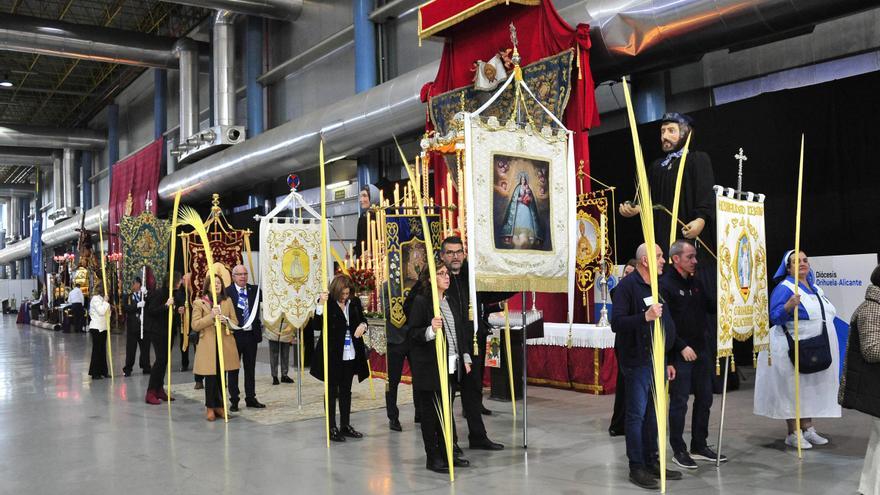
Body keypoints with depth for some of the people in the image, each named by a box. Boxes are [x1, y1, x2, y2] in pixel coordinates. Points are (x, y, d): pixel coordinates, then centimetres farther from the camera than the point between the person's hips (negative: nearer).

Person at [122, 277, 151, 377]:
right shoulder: (128, 297, 8)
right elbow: (124, 308, -9)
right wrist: (137, 305, -21)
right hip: (132, 326, 0)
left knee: (145, 348, 6)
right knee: (130, 349, 1)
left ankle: (146, 368, 15)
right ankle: (127, 369, 9)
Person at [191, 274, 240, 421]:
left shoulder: (228, 301, 11)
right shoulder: (199, 302, 0)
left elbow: (235, 322, 9)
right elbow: (195, 325, -7)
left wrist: (226, 321, -12)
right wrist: (211, 316, -18)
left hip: (225, 344, 3)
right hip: (207, 345, -3)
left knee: (221, 376, 7)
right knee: (210, 376, -3)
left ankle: (219, 405, 18)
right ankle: (210, 407, 9)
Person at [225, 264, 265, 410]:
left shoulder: (254, 290, 6)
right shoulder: (227, 292, -7)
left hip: (251, 334, 4)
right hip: (235, 334, -4)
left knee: (250, 368, 13)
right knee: (233, 368, 7)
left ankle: (251, 397, 23)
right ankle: (234, 400, 16)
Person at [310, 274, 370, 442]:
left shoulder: (354, 302, 3)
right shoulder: (328, 303, -11)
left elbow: (363, 319, 16)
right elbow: (317, 326, -19)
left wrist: (363, 325, -7)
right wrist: (320, 305, -32)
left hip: (350, 355, 5)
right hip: (332, 355, -5)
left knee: (346, 391, 14)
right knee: (332, 391, 5)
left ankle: (346, 425, 25)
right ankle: (332, 428, 12)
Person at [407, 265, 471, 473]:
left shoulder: (448, 300, 14)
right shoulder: (420, 301, -10)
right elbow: (412, 332, -13)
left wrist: (464, 357, 17)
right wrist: (430, 330, -31)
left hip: (450, 365, 7)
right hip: (429, 366, -7)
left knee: (446, 409, 12)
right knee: (432, 411, 1)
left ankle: (447, 453, 21)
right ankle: (433, 457, 10)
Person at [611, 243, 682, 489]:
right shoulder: (627, 286, -11)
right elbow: (616, 323, -19)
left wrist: (666, 361, 19)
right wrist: (645, 316, -31)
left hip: (656, 361, 8)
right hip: (637, 361, -8)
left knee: (653, 414, 13)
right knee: (637, 414, -2)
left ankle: (651, 462, 22)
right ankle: (636, 467, 5)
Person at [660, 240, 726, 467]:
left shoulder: (696, 282, 11)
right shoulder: (665, 284, -13)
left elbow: (711, 306, 20)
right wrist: (682, 347, -19)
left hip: (701, 350, 8)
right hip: (680, 353, -8)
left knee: (704, 399, 13)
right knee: (679, 402, 1)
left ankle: (699, 446, 25)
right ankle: (679, 450, 12)